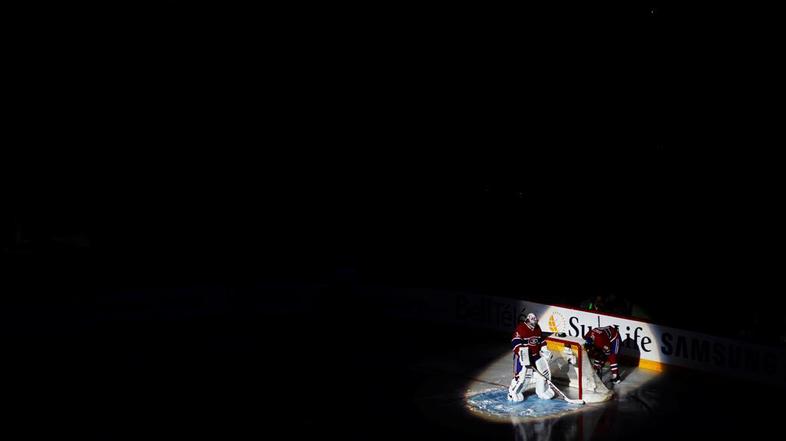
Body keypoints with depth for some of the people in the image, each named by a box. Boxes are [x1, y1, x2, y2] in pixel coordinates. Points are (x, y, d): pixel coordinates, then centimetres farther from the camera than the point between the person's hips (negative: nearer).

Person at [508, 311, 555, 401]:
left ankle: (542, 391, 29)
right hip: (524, 356, -7)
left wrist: (544, 350, 11)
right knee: (522, 375, -14)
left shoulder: (537, 328, 6)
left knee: (544, 372, 9)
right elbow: (516, 342, -26)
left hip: (536, 355, 7)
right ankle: (513, 393, 2)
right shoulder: (520, 328, -19)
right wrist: (522, 354, -32)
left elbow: (541, 339, 20)